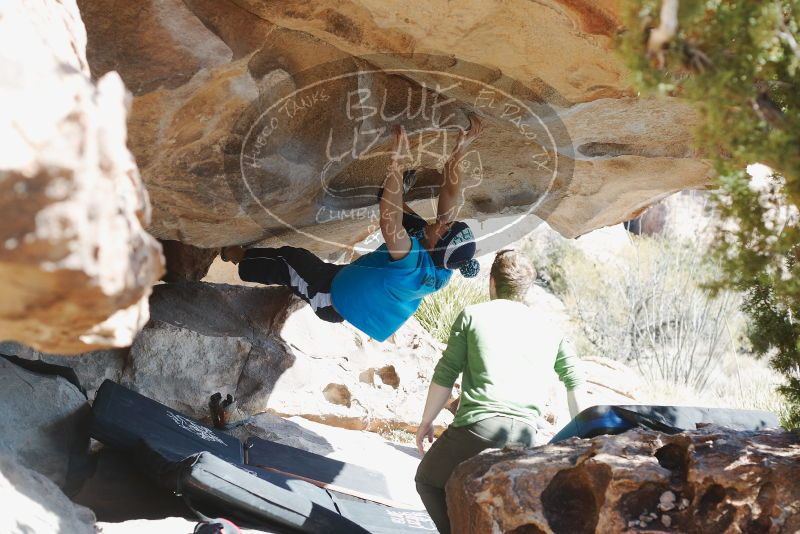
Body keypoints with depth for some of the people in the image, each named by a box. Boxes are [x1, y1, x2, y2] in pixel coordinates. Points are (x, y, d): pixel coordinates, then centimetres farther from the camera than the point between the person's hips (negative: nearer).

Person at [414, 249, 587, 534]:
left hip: (477, 427, -3)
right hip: (526, 438, 3)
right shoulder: (548, 328, 19)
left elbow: (445, 375, 5)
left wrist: (426, 422, 16)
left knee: (428, 480, 20)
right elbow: (575, 382, 13)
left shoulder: (473, 315, 10)